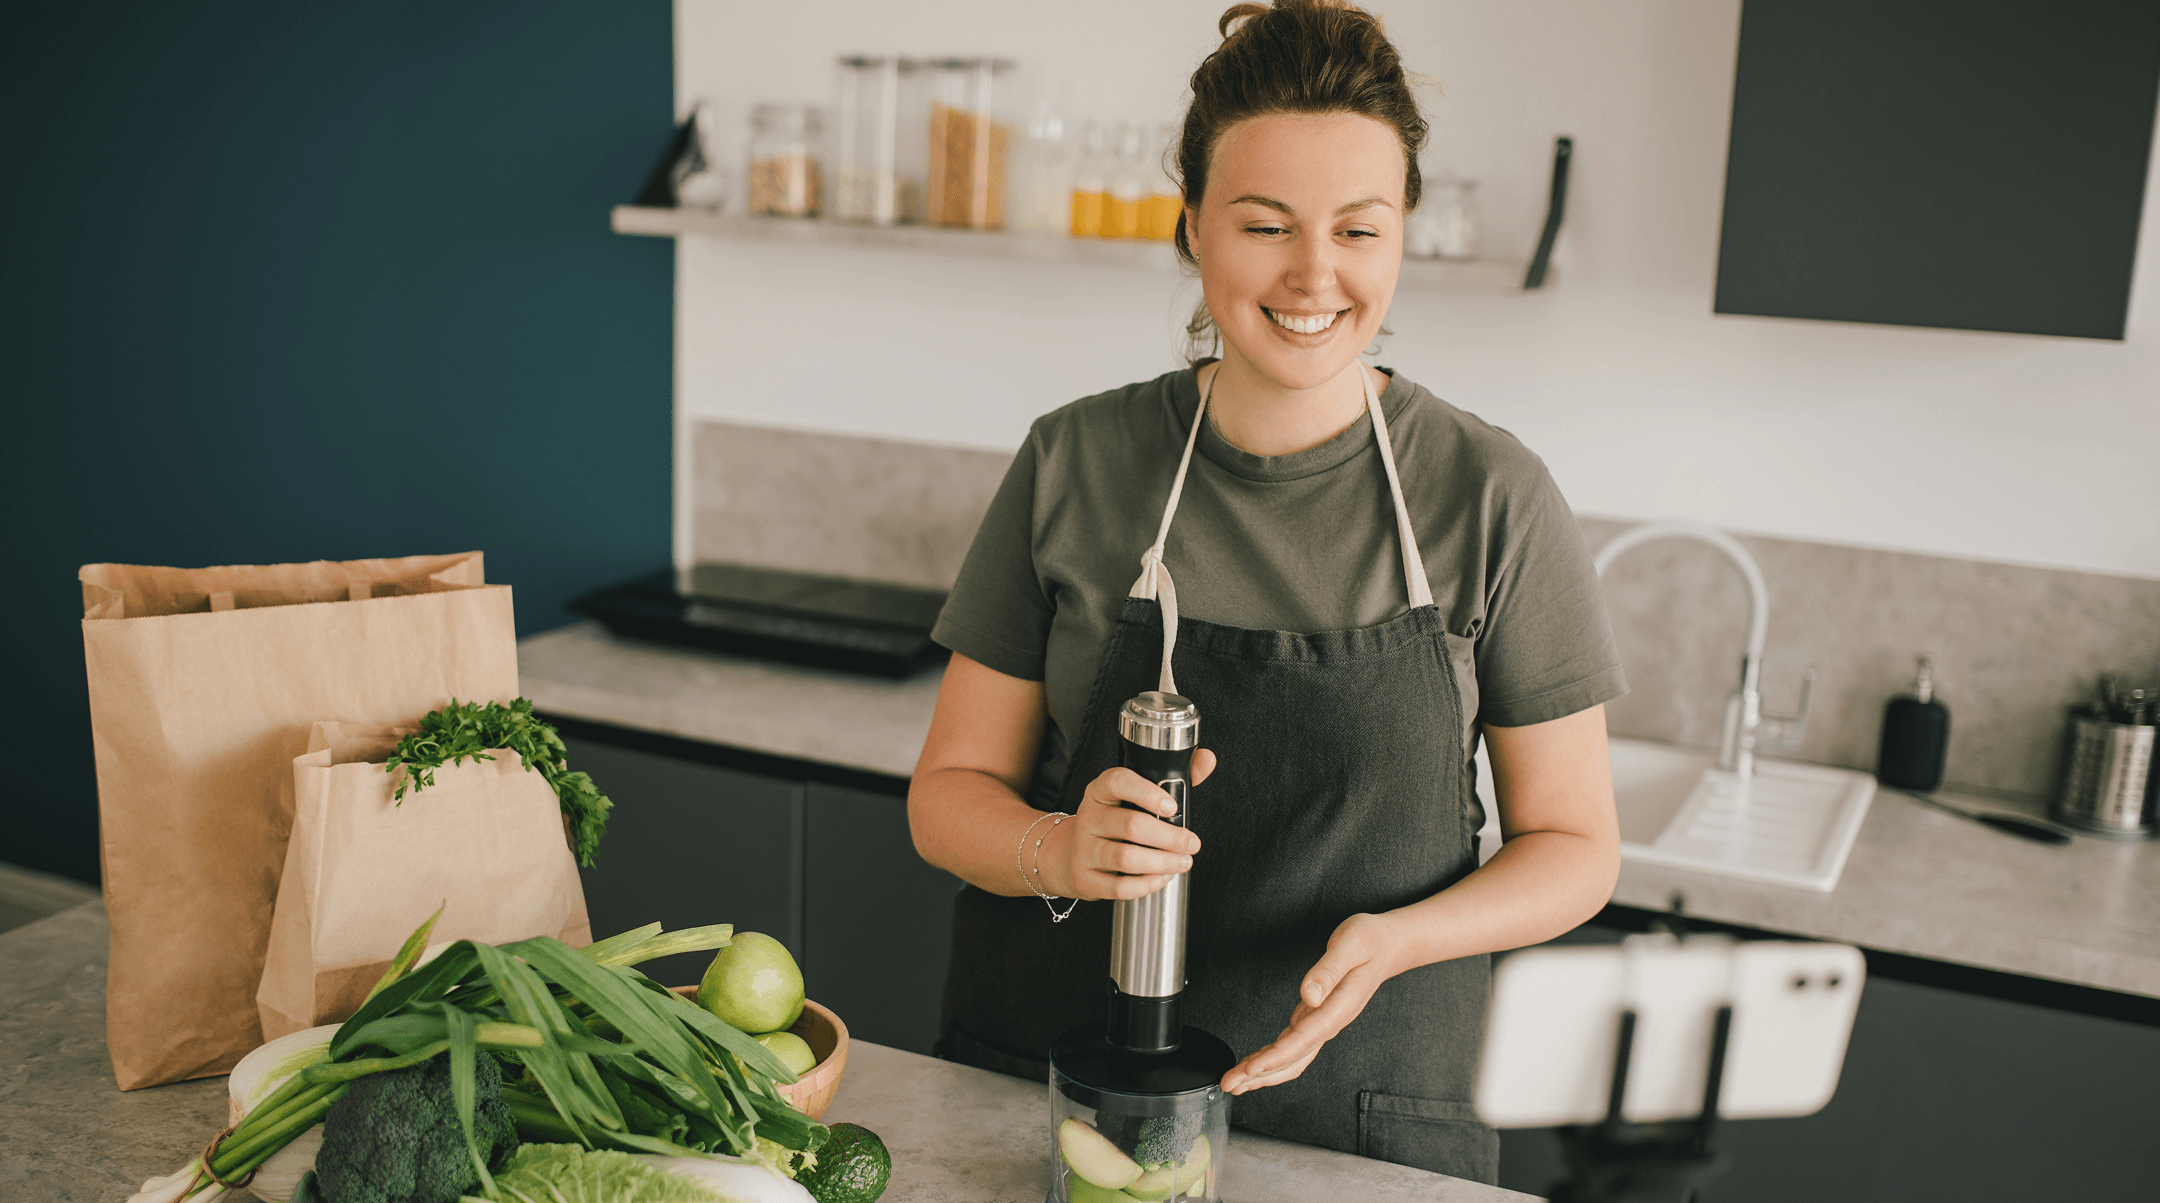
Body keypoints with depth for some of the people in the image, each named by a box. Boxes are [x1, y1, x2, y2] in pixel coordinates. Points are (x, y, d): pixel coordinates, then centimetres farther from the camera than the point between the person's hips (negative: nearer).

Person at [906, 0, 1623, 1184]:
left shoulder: (1489, 497, -8)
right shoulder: (1073, 464, -5)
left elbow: (1572, 844, -2)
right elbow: (950, 794, -1)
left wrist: (1393, 939, -20)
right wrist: (1062, 851, -22)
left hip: (1363, 1117, -1)